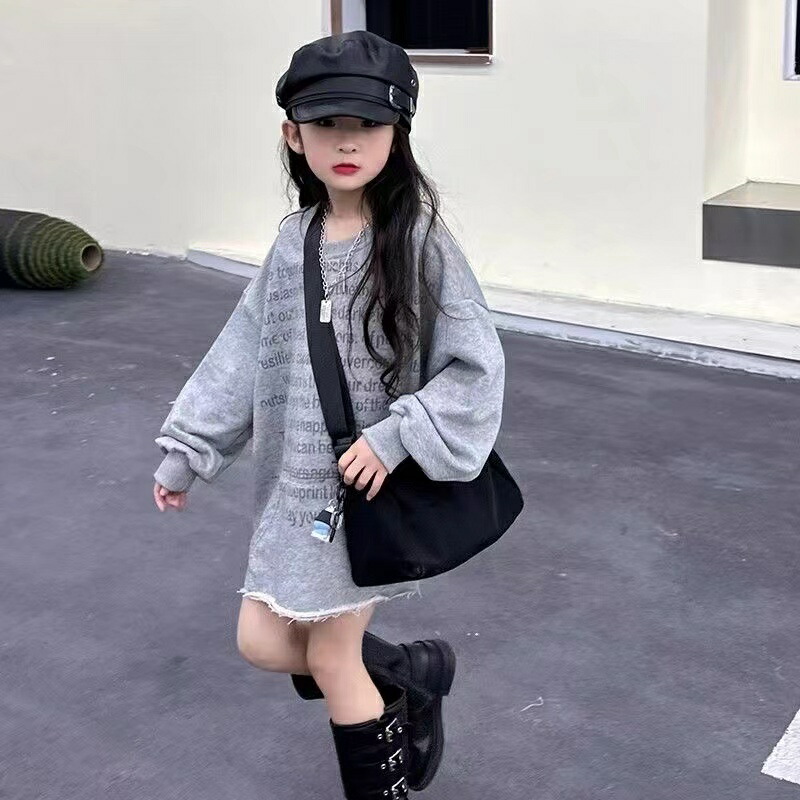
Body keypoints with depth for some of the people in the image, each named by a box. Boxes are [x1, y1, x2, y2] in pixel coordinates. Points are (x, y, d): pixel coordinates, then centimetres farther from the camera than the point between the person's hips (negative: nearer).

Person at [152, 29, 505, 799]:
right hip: (294, 481, 6)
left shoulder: (419, 242, -15)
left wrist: (396, 438, -23)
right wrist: (185, 450, 6)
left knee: (330, 658, 5)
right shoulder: (293, 240, 1)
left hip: (372, 483, -6)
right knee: (263, 641, 11)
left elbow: (476, 368, -15)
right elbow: (244, 351, 6)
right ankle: (410, 675, 32)